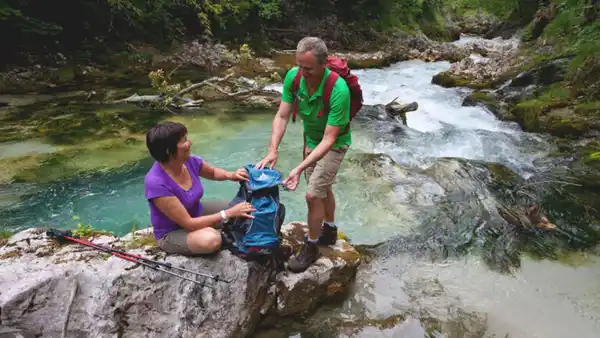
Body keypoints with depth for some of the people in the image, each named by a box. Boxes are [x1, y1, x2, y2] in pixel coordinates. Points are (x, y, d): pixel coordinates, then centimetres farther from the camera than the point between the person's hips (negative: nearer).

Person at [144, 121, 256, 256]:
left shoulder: (190, 161, -15)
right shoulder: (156, 183, -34)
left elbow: (213, 172, 9)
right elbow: (188, 223, -30)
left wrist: (230, 175, -13)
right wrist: (228, 213, -30)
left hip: (197, 213, 6)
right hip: (172, 233, -6)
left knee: (244, 210, -5)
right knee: (211, 239, -35)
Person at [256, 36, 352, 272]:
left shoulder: (338, 90, -37)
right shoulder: (293, 76, -22)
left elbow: (329, 139, -36)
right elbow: (282, 116, -17)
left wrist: (300, 169, -42)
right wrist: (273, 151, -30)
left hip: (334, 144, -6)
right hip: (311, 139, 6)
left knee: (313, 194, -9)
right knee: (323, 188, 21)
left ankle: (311, 247, 13)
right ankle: (330, 231, 44)